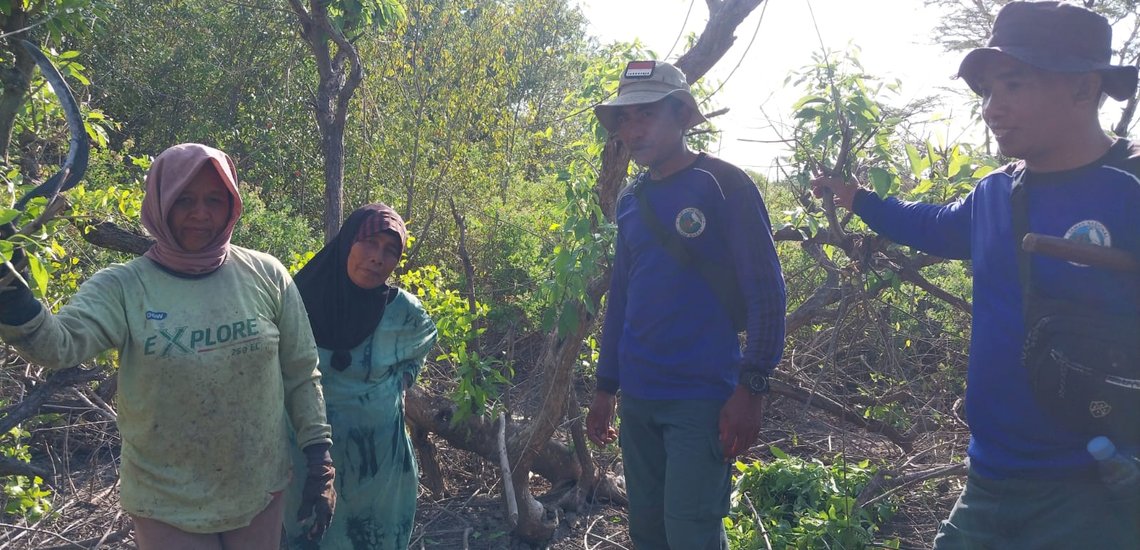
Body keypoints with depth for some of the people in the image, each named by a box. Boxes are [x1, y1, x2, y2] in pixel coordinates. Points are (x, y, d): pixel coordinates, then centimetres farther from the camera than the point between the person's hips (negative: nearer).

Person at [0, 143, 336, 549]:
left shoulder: (266, 276, -5)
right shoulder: (123, 286, -9)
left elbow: (302, 375, 0)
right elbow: (58, 344, -26)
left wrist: (320, 463, -1)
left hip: (260, 493, 1)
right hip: (167, 506, -1)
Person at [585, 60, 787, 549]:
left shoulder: (724, 185, -7)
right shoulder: (630, 200, 12)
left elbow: (765, 291, -9)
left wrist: (751, 387, -15)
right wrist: (605, 388, 16)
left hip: (702, 398, -6)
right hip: (638, 399, 6)